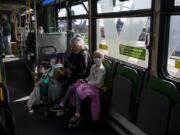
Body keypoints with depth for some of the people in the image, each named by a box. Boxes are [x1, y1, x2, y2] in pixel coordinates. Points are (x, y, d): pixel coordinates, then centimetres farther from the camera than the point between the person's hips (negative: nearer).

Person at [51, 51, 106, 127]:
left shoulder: (102, 69, -14)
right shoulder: (93, 67, 13)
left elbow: (98, 82, -19)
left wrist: (87, 82, -15)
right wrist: (84, 80, 1)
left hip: (95, 87, -9)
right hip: (89, 83, 9)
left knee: (78, 92, -29)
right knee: (71, 87, -8)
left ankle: (77, 115, -21)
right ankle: (62, 106, -1)